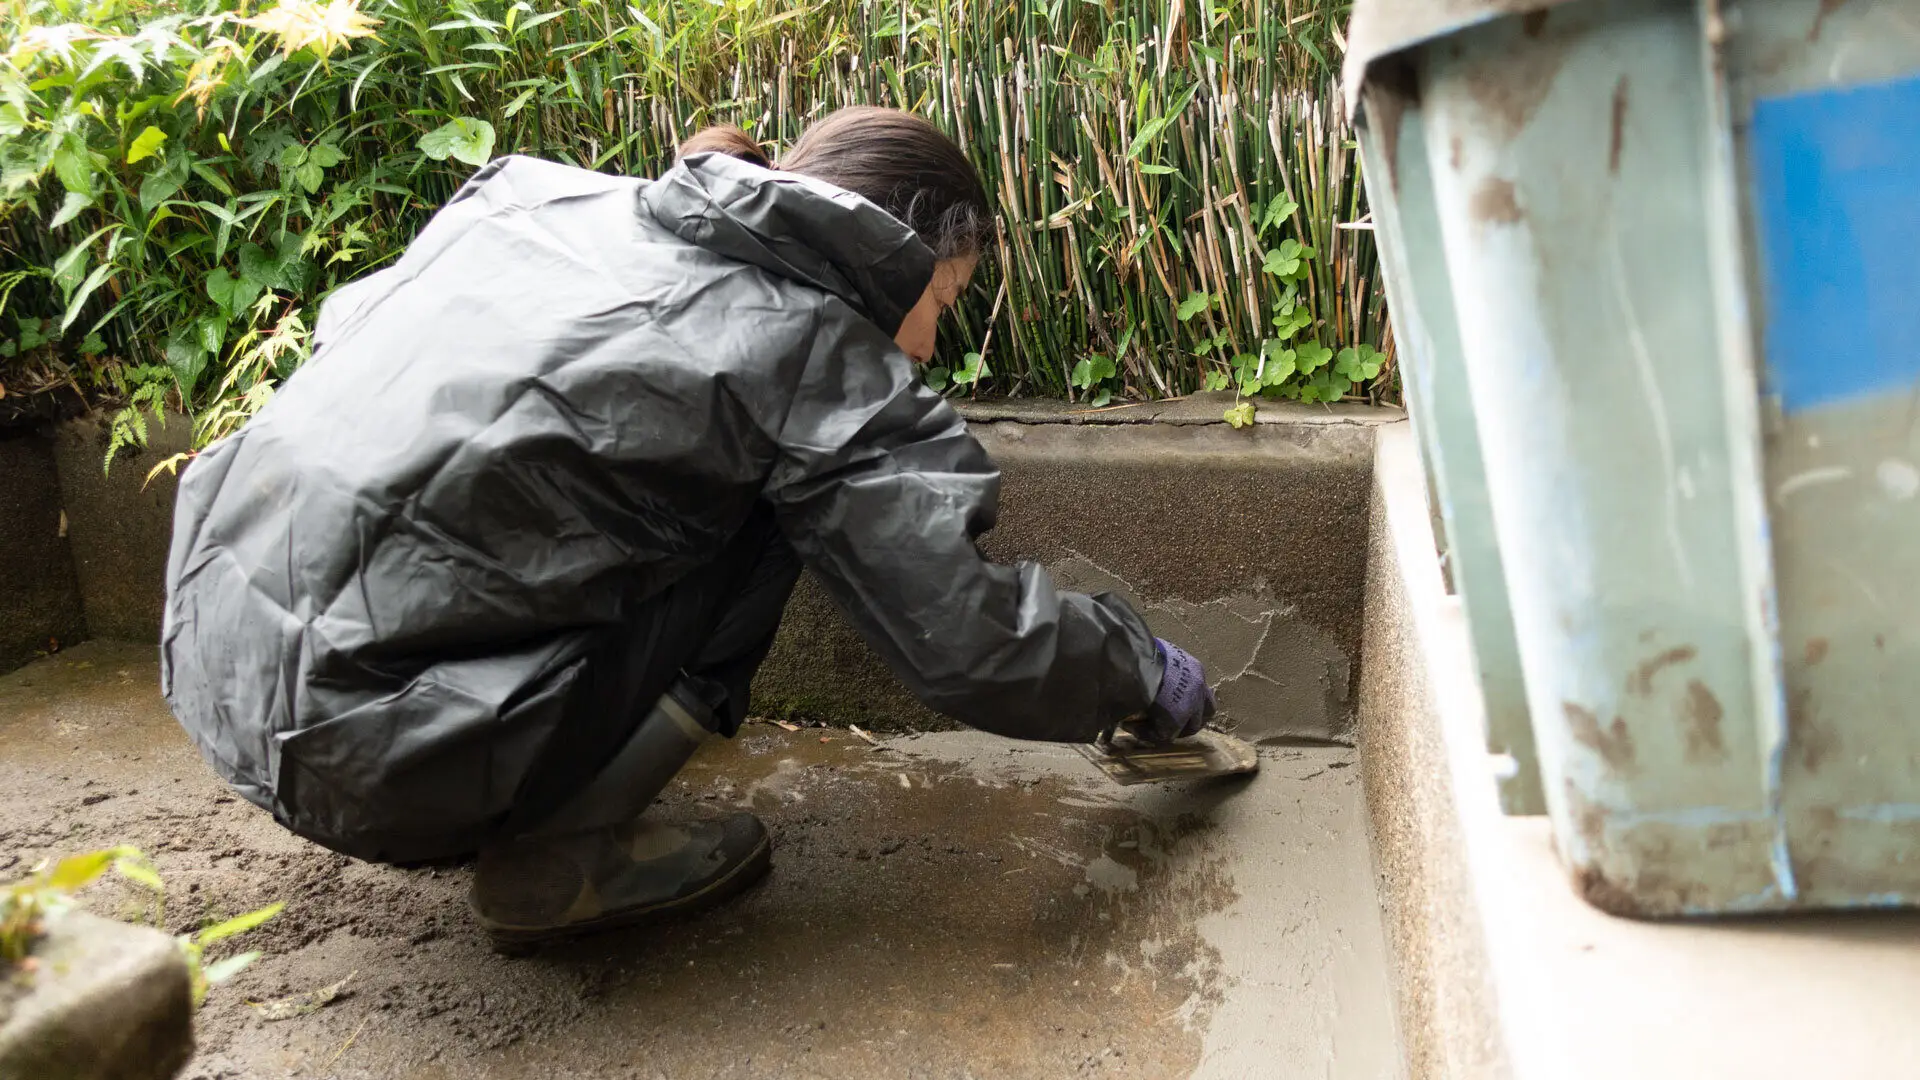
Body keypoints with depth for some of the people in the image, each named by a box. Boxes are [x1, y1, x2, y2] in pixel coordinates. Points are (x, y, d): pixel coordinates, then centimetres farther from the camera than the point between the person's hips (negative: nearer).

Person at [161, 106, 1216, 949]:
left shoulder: (544, 188, 11)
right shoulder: (812, 351, -7)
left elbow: (345, 319, 24)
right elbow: (970, 643, -7)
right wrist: (1142, 675, 12)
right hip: (369, 757, -7)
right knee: (770, 515, 2)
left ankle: (536, 813, 15)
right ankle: (556, 854, 2)